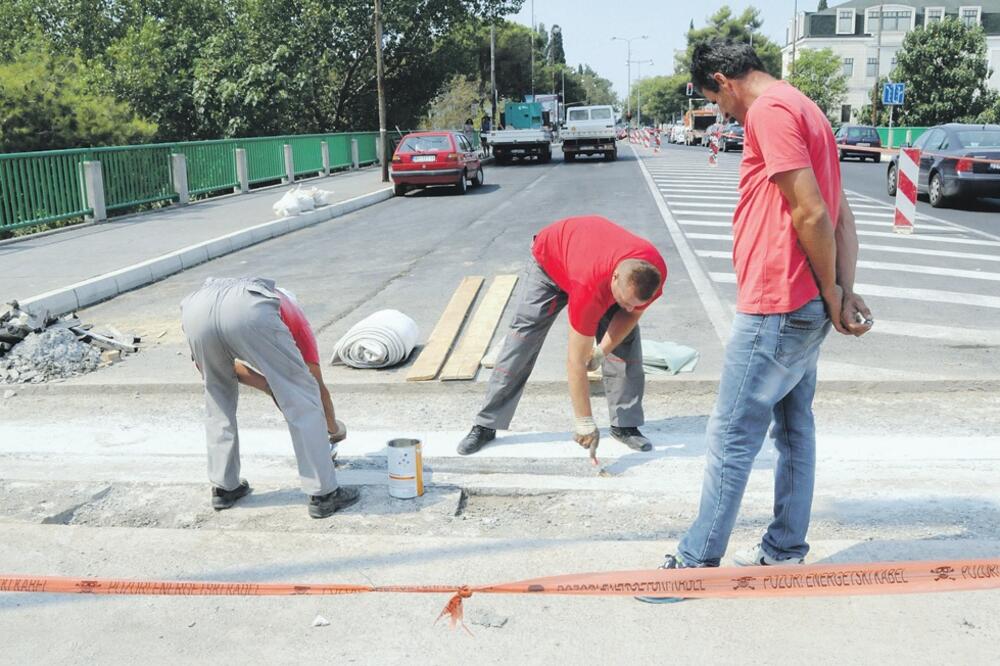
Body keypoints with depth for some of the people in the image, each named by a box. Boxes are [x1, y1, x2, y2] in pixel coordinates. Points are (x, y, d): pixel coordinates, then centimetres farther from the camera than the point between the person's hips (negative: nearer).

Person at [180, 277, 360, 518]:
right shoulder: (293, 316, 37)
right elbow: (317, 385, 39)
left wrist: (273, 388, 42)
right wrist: (334, 427, 56)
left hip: (195, 310, 4)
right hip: (249, 310, -4)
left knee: (218, 394, 30)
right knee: (303, 398, 12)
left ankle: (224, 487, 33)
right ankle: (324, 494, 16)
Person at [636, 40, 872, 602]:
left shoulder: (768, 110, -14)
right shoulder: (804, 110, 17)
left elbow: (810, 213, -21)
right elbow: (842, 216, 14)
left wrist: (832, 294, -10)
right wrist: (844, 293, 5)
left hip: (776, 308, -10)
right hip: (805, 307, 10)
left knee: (732, 438, -3)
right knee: (794, 429, 16)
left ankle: (697, 561, 8)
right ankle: (786, 548, 28)